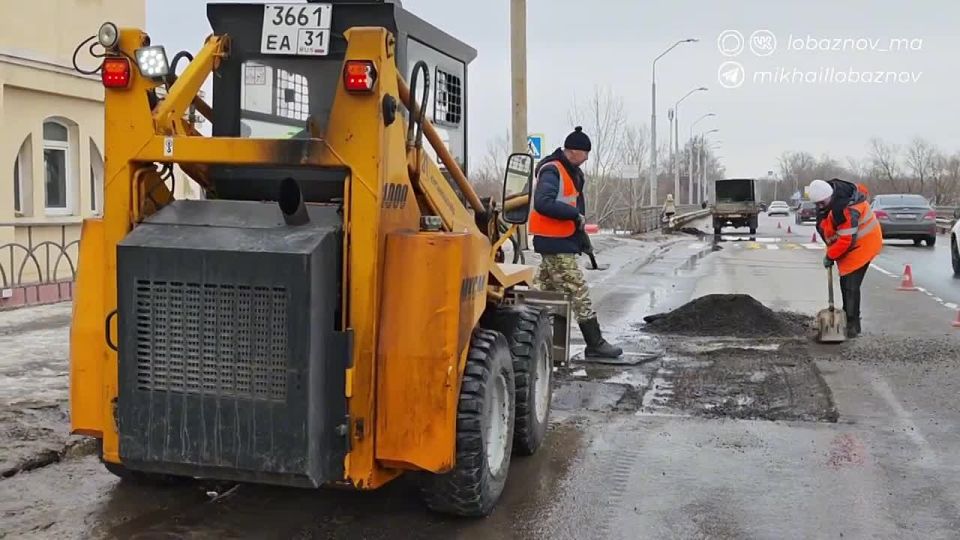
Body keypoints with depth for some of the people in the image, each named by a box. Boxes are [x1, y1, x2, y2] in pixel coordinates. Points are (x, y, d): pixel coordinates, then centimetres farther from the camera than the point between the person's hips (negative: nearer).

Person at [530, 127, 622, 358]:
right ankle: (595, 344, 0)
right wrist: (575, 215, -22)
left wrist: (582, 236, 17)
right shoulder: (551, 171, -16)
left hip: (559, 242, 10)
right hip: (556, 244, -10)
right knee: (578, 293, -6)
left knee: (543, 289, 15)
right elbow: (543, 203, -28)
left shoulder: (572, 172, 15)